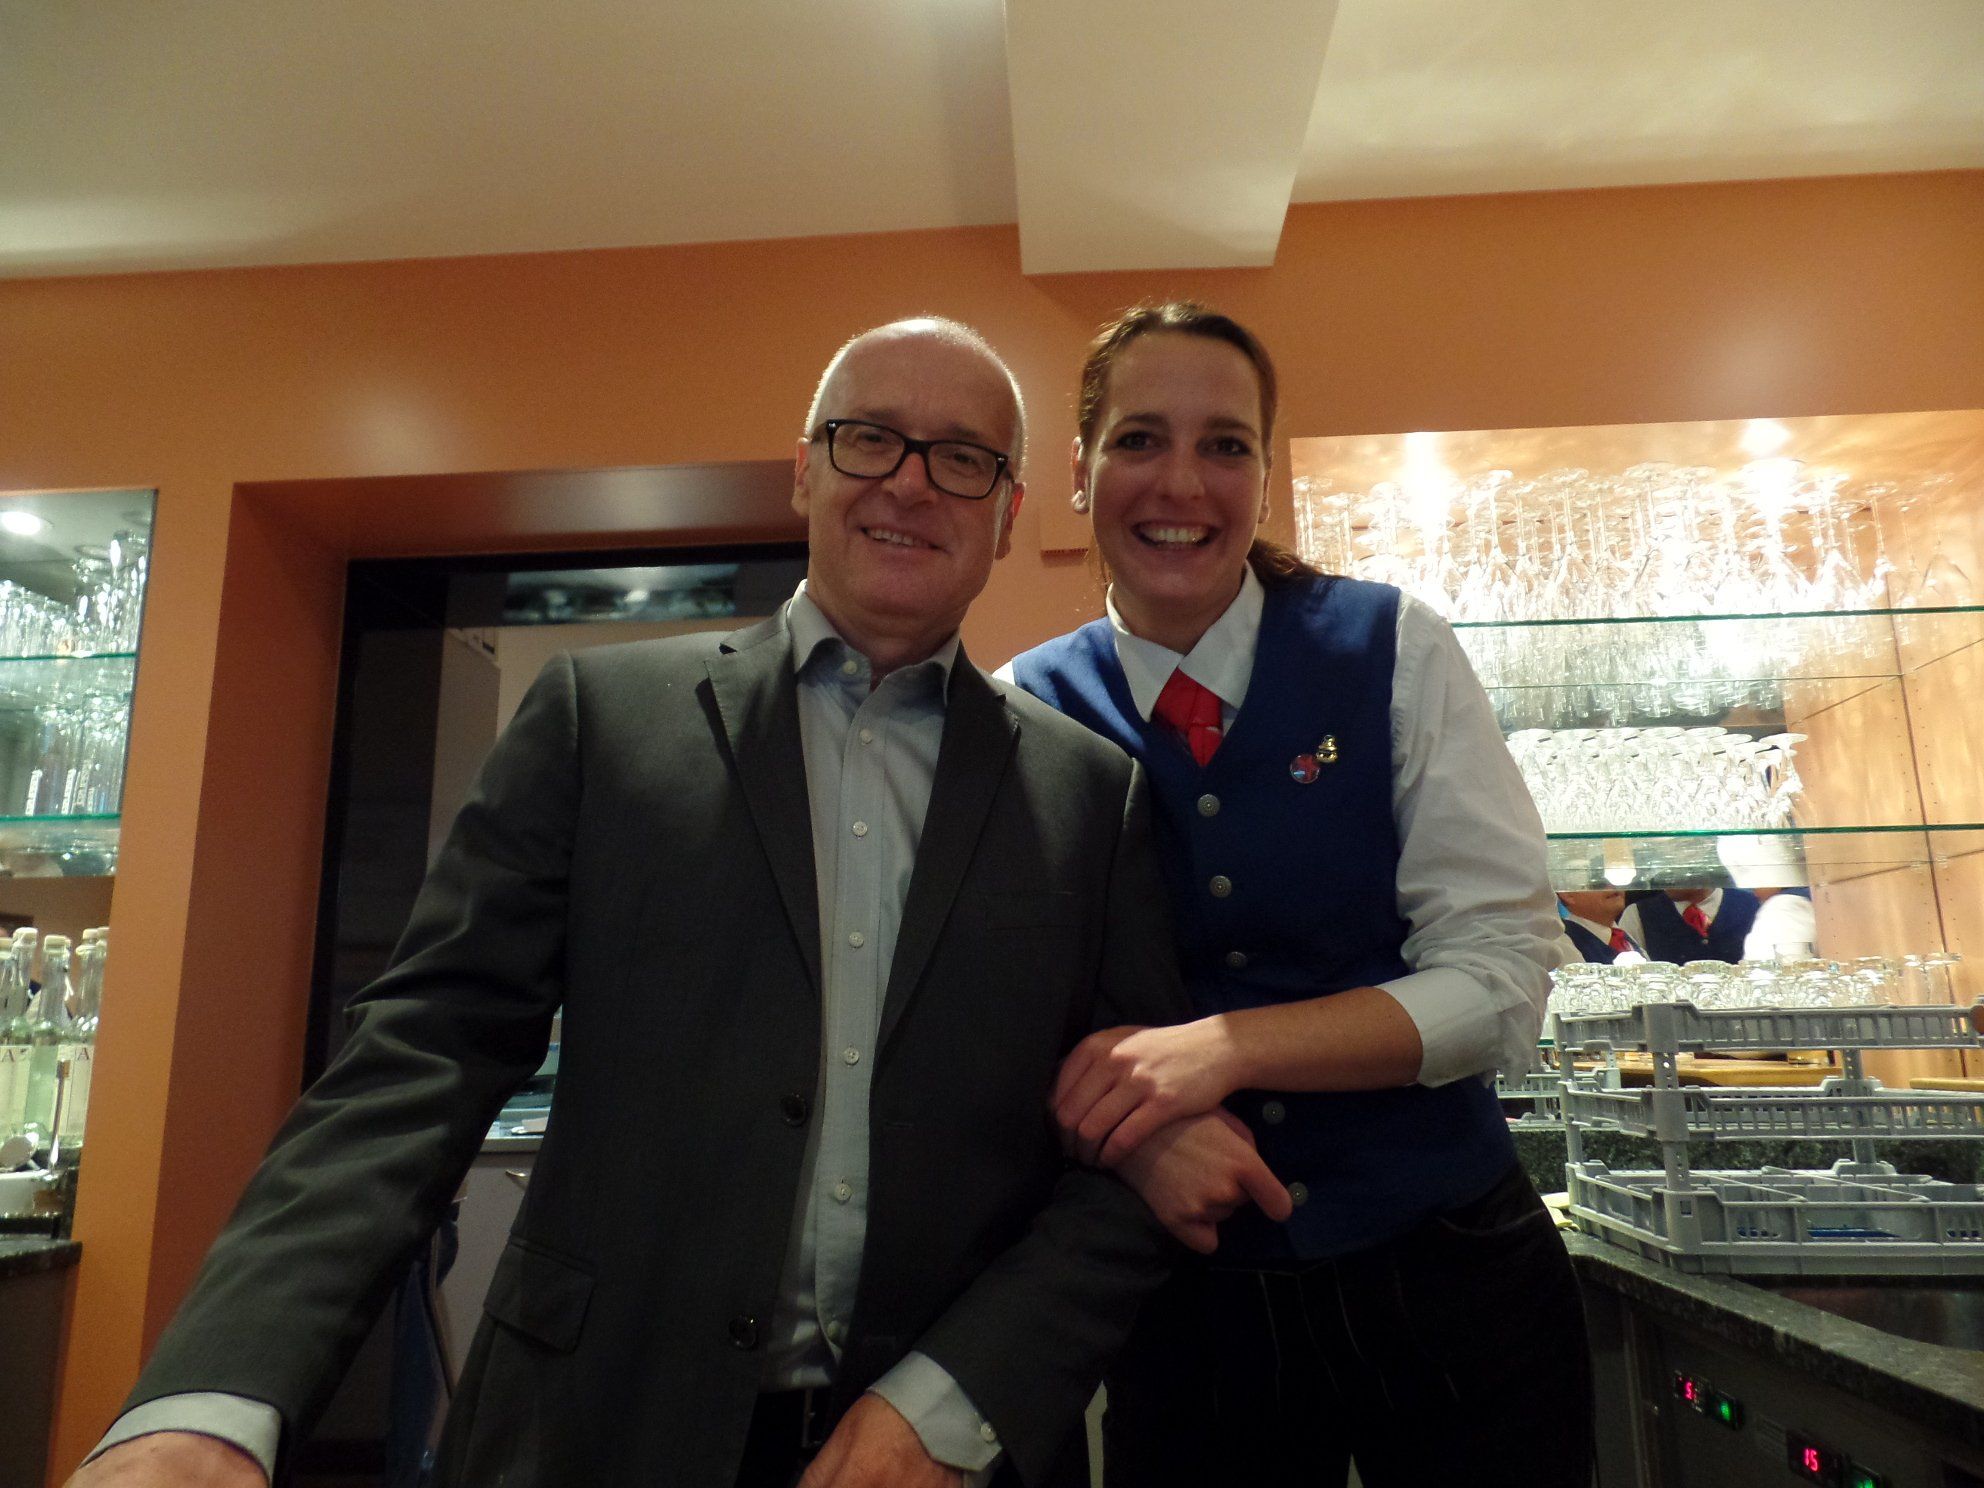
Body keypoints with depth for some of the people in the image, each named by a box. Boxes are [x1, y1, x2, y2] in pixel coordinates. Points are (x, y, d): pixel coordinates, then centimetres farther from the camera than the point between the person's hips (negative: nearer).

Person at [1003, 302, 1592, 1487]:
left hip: (1449, 1273, 0)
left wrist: (1220, 1047, -24)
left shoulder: (1395, 652, -7)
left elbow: (1503, 977, -12)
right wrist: (1133, 1122, -24)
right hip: (1189, 1301, 0)